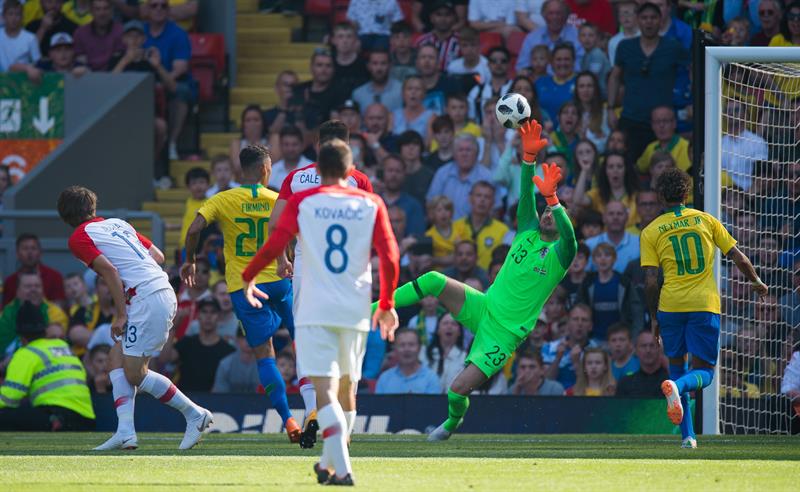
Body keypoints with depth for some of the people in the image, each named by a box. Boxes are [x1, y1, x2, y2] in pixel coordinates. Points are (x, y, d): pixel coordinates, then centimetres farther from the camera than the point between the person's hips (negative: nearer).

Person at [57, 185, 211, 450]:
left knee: (134, 374, -1)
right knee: (117, 355, 12)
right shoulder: (117, 223, 21)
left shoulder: (79, 239, -1)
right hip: (165, 291, 9)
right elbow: (158, 256, 18)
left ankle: (195, 414, 3)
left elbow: (110, 270, -14)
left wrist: (121, 315, -10)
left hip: (145, 297, -9)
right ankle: (125, 432, 2)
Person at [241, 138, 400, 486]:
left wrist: (247, 278, 11)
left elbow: (274, 245, -6)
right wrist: (386, 305, 12)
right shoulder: (371, 204, 6)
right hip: (355, 310, 2)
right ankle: (329, 463, 30)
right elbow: (390, 258, 0)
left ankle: (342, 469, -25)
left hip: (315, 310, -2)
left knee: (325, 389, -9)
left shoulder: (302, 202, 1)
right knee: (346, 389, 18)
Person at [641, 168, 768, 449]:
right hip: (705, 305, 0)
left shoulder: (651, 232, 2)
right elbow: (738, 258, 8)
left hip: (670, 305, 1)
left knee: (676, 365, 19)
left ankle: (687, 435, 13)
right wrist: (756, 282, 26)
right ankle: (677, 387, -32)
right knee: (703, 372, 5)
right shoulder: (706, 220, 6)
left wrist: (654, 318, 8)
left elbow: (651, 281, -3)